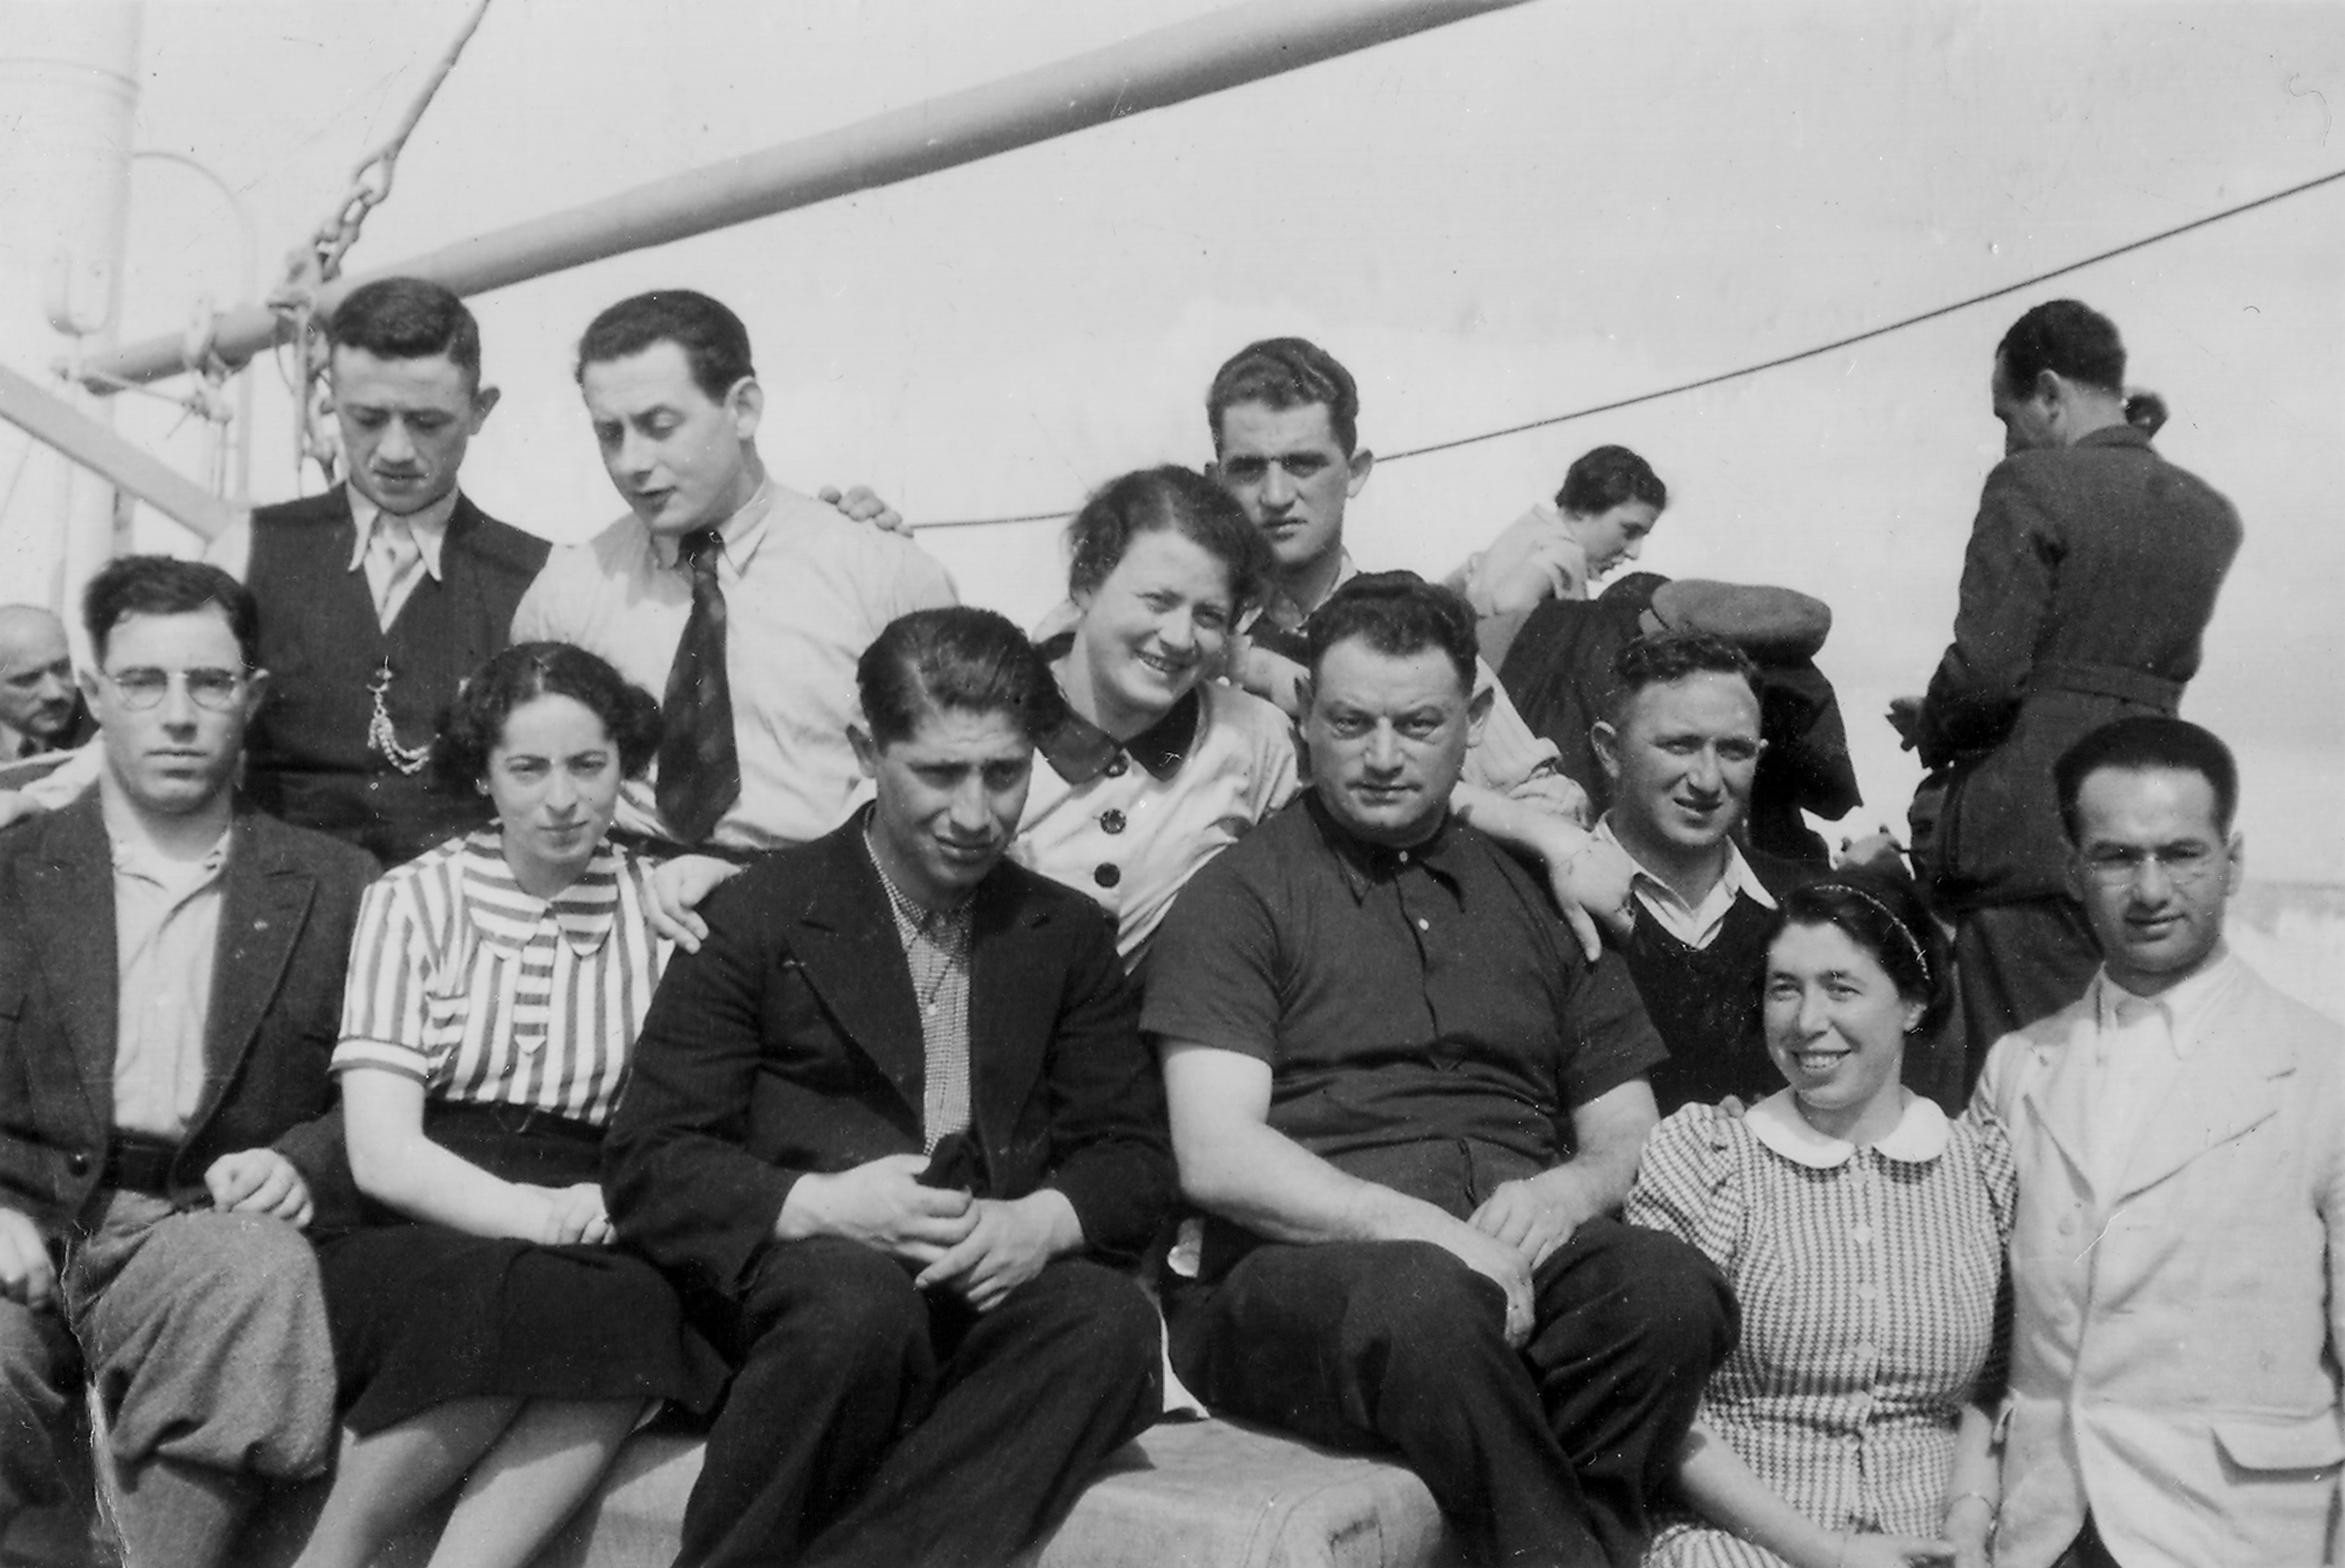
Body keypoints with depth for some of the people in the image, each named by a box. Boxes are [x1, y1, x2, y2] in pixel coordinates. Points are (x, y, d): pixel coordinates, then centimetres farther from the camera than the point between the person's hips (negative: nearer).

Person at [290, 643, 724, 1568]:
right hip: (421, 1237, -1)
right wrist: (537, 1215, -17)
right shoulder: (415, 900, 8)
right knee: (514, 1301, -34)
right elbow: (382, 1154, -2)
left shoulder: (665, 909, 9)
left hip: (591, 1250, 1)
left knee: (637, 1310, -33)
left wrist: (615, 1203, -16)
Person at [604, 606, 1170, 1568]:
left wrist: (1042, 1222, -12)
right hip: (807, 1283, -2)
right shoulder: (759, 914, 6)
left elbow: (1134, 1160, 11)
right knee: (861, 1299, -36)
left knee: (1110, 1320, -30)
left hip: (997, 1294, 3)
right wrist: (818, 1205, -18)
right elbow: (646, 1164, 0)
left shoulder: (1070, 935, 16)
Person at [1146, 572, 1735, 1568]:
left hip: (1521, 1263, 4)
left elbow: (1629, 1133, 20)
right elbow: (1216, 1159, -4)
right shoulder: (1239, 897, 8)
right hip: (1305, 1265, -3)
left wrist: (1569, 1189, -4)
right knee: (1425, 1301, -36)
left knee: (1670, 1287, -29)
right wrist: (1429, 1230, -16)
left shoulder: (1537, 892, 21)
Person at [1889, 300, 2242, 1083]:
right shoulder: (2212, 515, 11)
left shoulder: (2033, 484, -9)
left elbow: (1985, 668, -15)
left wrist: (1930, 732, 4)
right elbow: (2163, 660, 17)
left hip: (2028, 829, -7)